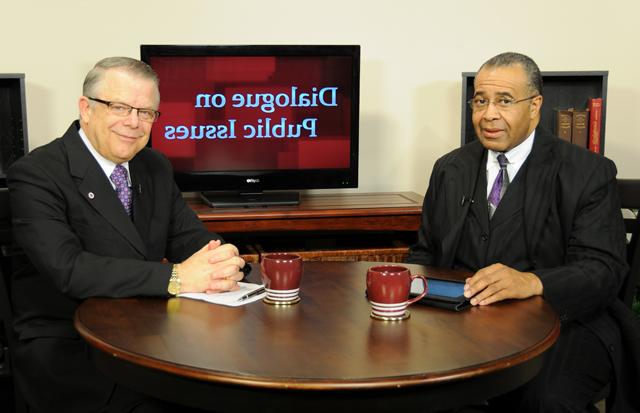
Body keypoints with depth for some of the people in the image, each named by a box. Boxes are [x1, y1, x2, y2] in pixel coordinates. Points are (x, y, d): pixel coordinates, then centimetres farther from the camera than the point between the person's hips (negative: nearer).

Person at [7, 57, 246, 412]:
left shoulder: (156, 167, 11)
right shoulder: (36, 175, -11)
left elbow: (191, 238, 6)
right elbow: (67, 268, -23)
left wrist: (222, 263, -19)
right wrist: (175, 277, -30)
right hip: (66, 345, -6)